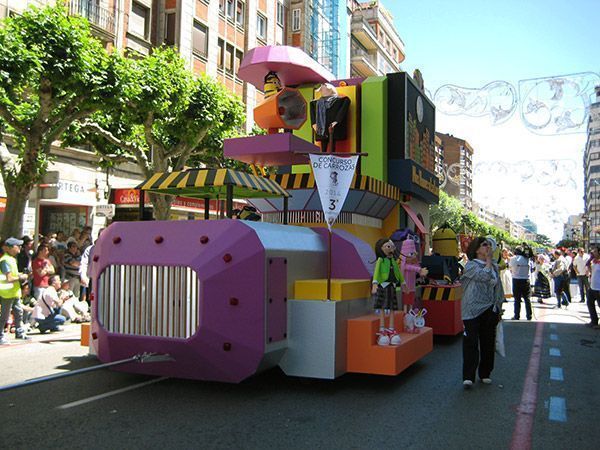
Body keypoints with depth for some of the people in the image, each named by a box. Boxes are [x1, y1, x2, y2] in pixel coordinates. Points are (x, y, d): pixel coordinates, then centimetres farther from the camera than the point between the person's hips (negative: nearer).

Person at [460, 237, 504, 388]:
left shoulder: (494, 266, 14)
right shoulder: (471, 265, -5)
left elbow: (498, 289, 19)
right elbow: (484, 276, -24)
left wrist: (499, 308, 16)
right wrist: (488, 260, -10)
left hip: (490, 311, 6)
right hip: (473, 311, -6)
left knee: (488, 343, 10)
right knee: (471, 343, -9)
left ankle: (485, 374, 23)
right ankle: (468, 377, -7)